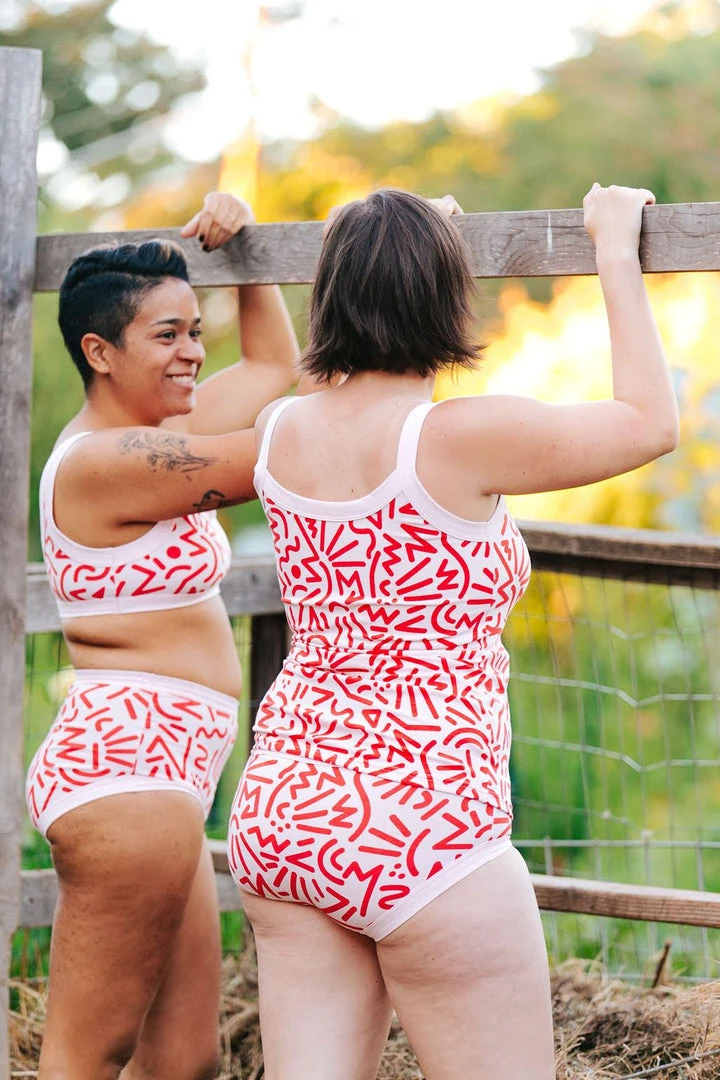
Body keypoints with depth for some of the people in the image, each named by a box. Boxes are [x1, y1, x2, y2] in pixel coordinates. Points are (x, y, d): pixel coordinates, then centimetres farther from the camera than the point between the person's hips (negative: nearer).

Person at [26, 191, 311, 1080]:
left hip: (156, 773, 10)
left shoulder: (148, 436, 15)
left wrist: (239, 244, 20)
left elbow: (274, 367, 30)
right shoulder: (105, 460, -14)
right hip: (127, 767, -10)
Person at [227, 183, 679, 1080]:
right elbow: (649, 423, 0)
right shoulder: (461, 438, -14)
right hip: (421, 827, -7)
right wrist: (616, 252, 11)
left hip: (279, 809, 7)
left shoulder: (279, 433, 5)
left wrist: (387, 249, 39)